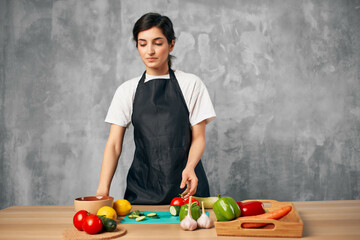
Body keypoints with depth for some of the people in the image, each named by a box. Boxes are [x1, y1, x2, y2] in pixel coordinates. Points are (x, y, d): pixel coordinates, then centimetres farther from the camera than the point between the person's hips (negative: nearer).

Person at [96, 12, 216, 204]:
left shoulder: (191, 84, 2)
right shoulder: (127, 90, 6)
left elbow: (198, 137, 0)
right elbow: (114, 144, 0)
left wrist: (190, 167, -20)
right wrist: (102, 190, -13)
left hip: (185, 183, -1)